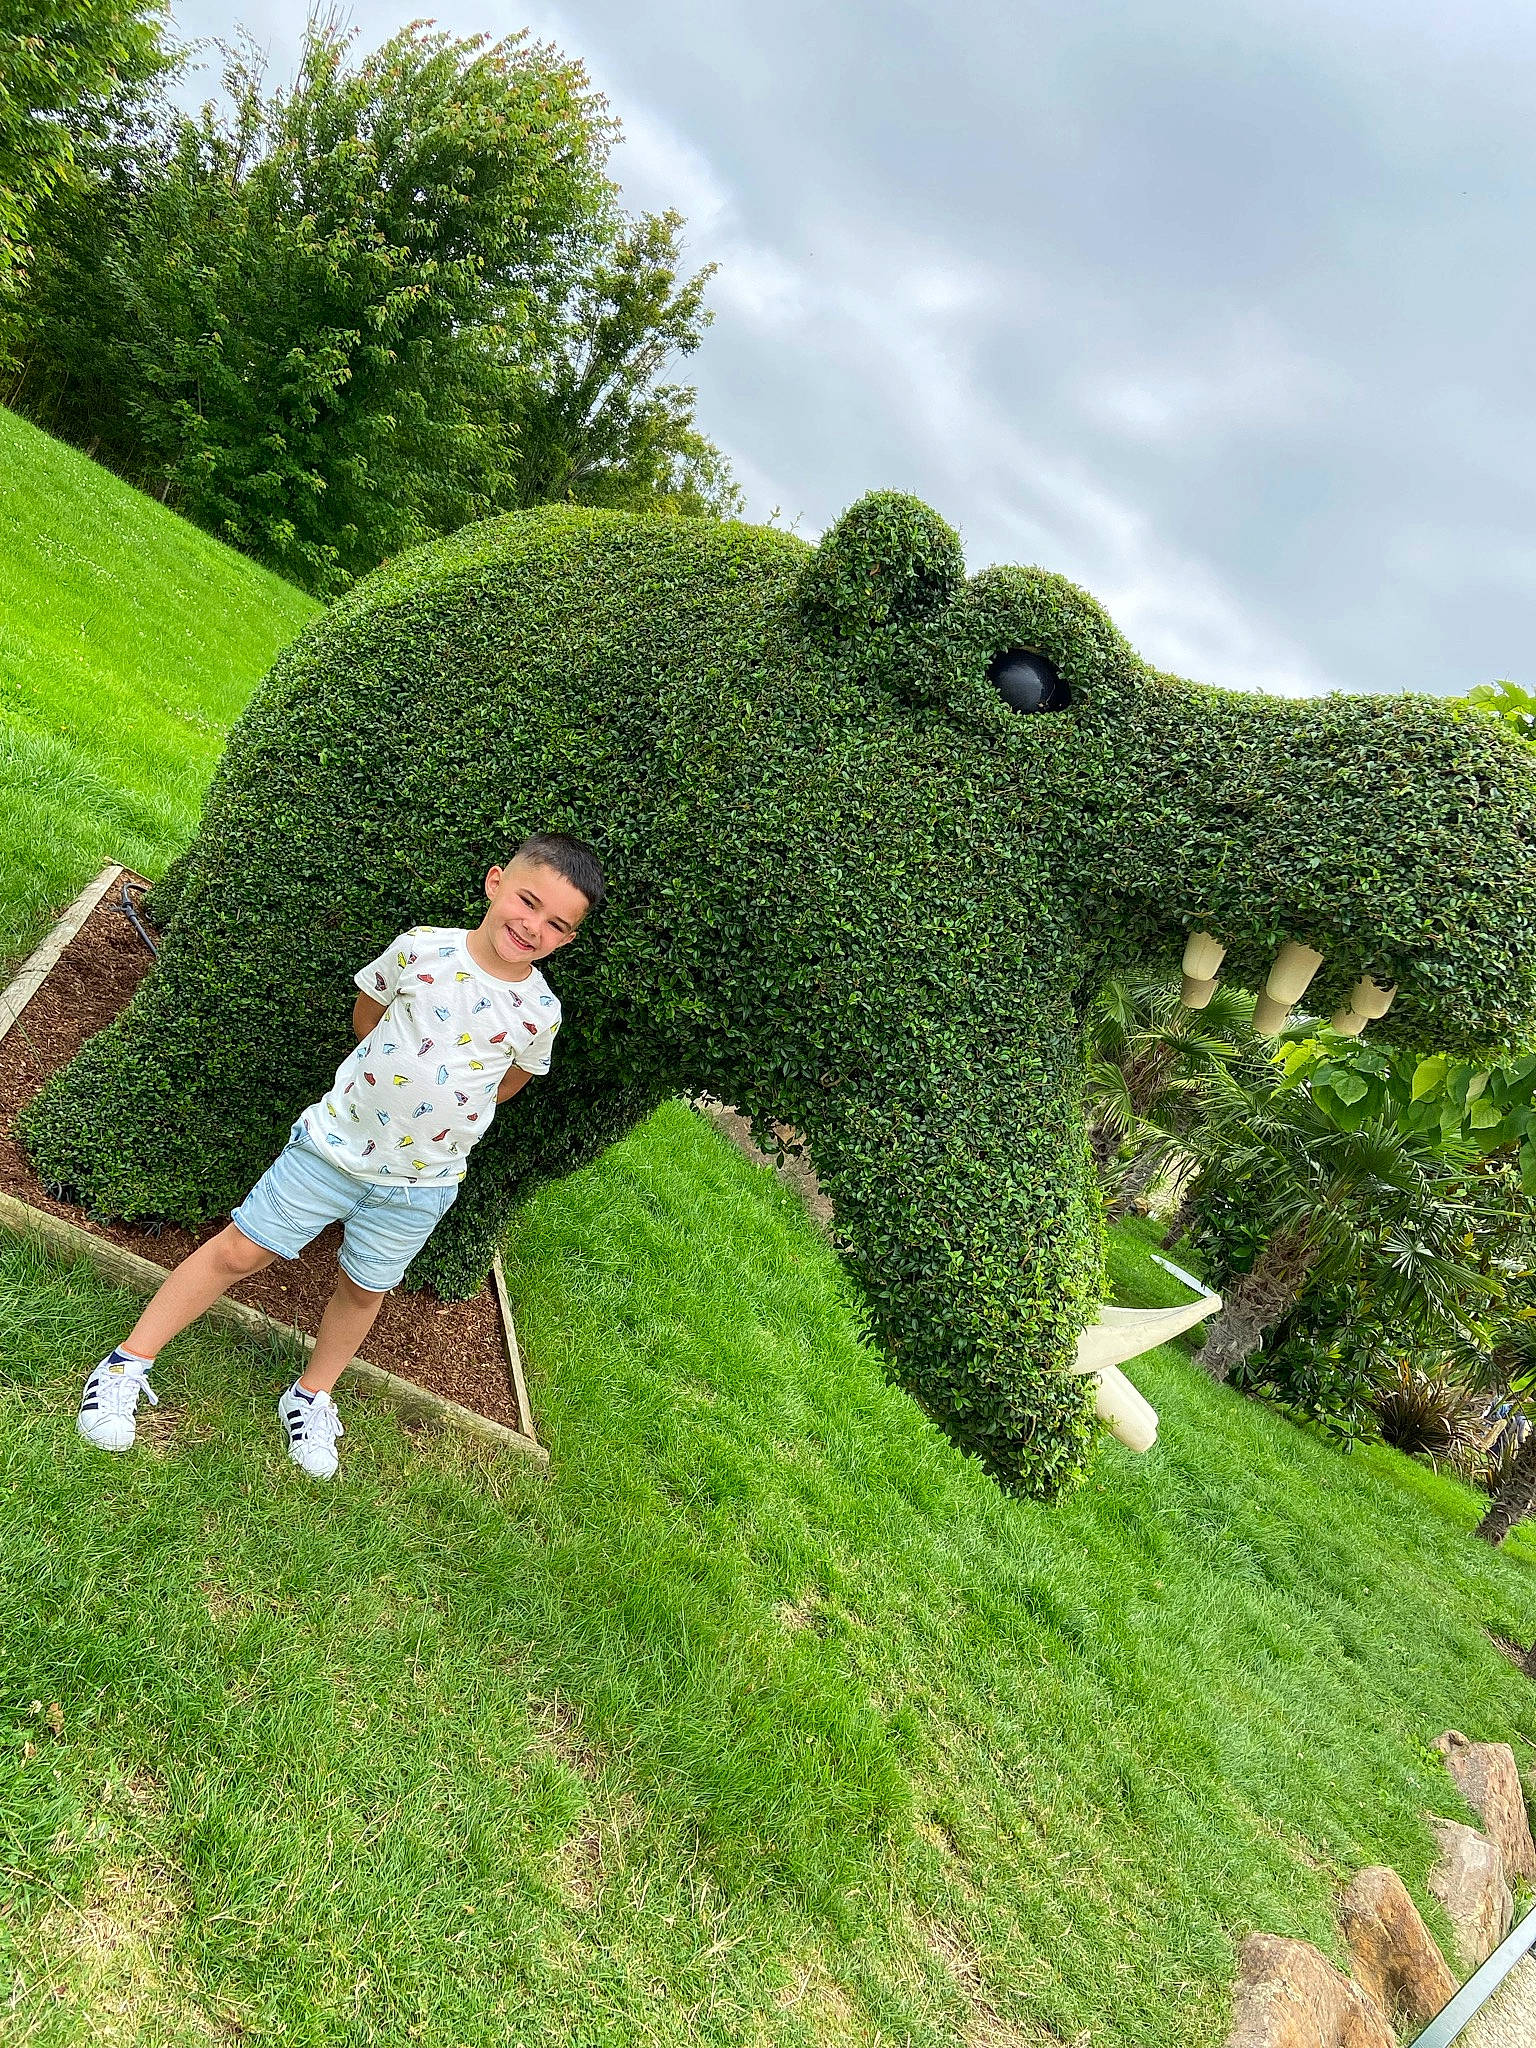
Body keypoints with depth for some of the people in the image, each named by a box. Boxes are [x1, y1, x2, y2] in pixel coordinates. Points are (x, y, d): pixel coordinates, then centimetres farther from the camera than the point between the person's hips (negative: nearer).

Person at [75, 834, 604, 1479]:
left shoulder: (538, 1012, -11)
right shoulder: (421, 948, -14)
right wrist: (394, 1080, 7)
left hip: (420, 1184, 1)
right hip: (336, 1141, -1)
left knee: (363, 1288, 17)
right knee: (241, 1251, 4)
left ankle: (311, 1396, 41)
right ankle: (129, 1361, 21)